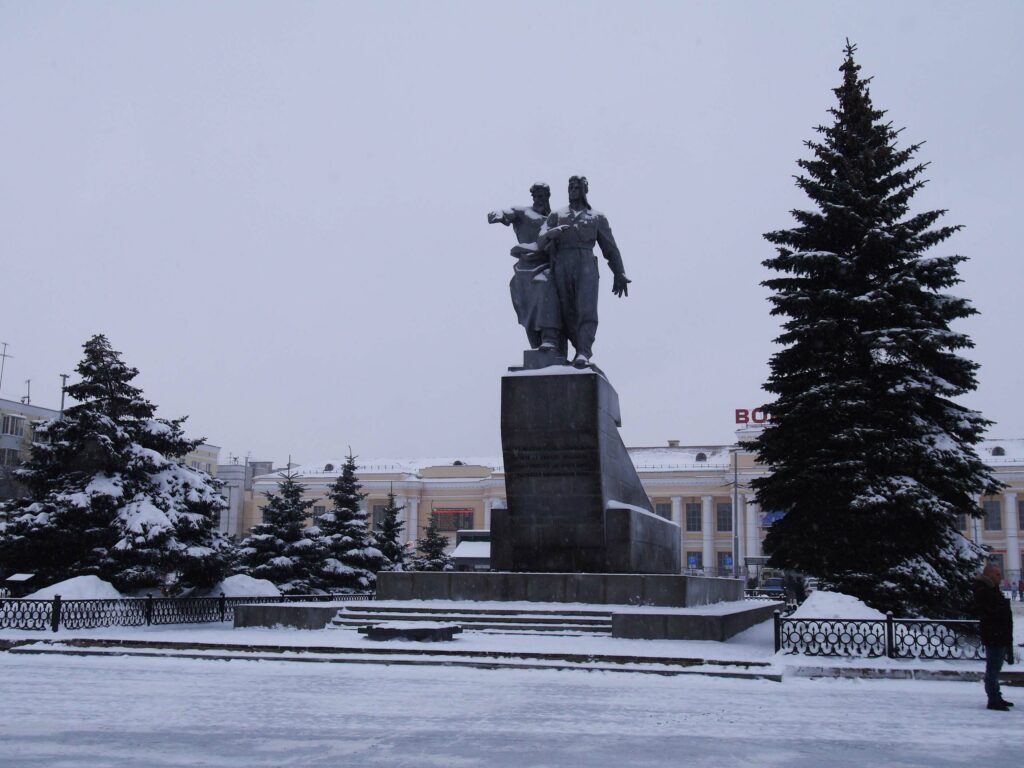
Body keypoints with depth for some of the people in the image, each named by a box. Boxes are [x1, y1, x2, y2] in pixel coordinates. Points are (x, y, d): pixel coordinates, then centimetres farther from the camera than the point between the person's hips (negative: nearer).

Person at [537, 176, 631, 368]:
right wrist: (551, 233, -18)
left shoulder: (597, 217, 20)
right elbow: (541, 241, 6)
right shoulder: (556, 216, 21)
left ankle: (584, 354, -28)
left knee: (586, 310, -19)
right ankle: (582, 348, 21)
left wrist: (619, 274, 9)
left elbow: (610, 247, 19)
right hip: (562, 267, 2)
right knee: (567, 314, 0)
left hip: (586, 267, -2)